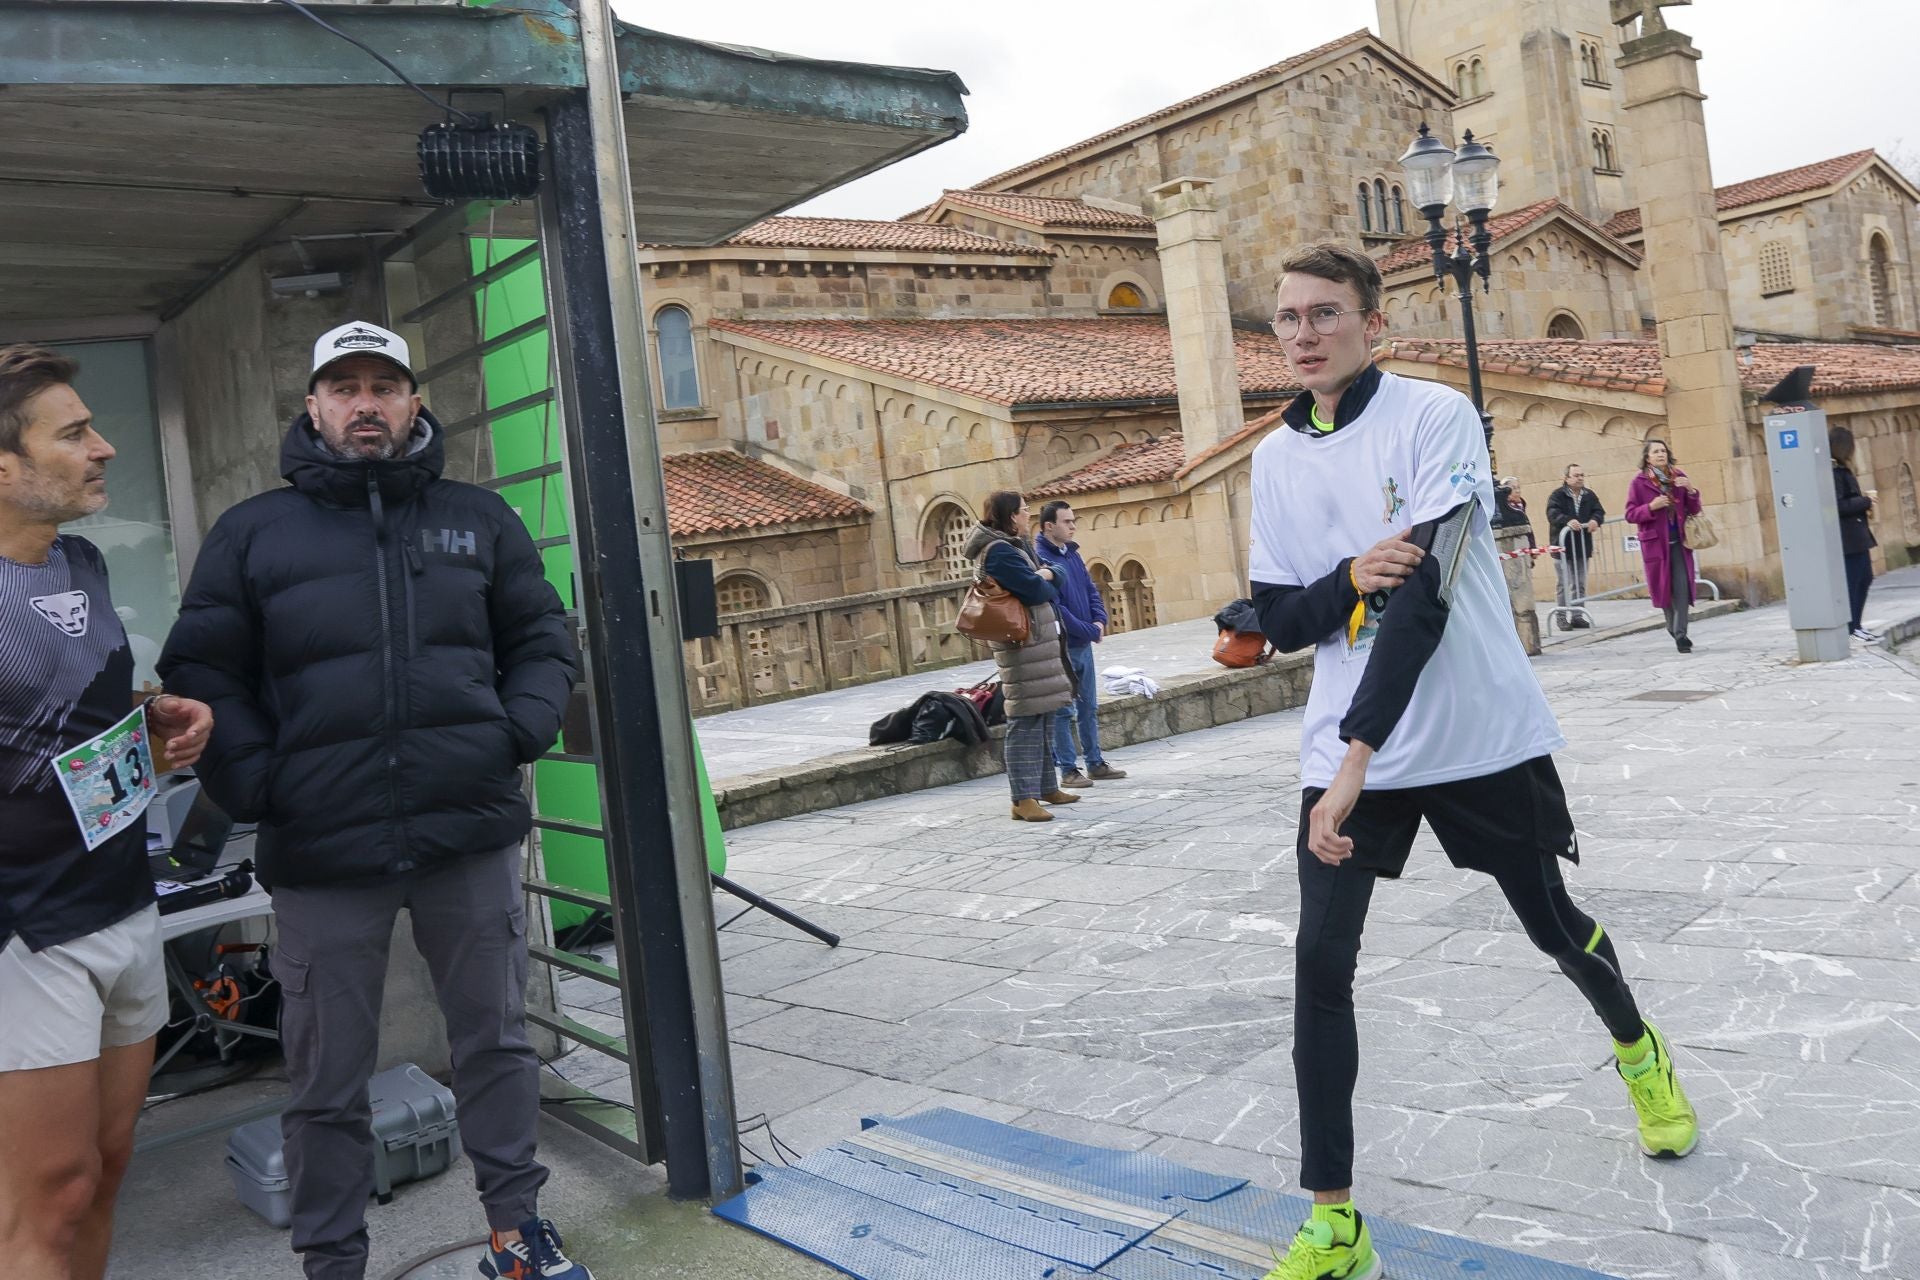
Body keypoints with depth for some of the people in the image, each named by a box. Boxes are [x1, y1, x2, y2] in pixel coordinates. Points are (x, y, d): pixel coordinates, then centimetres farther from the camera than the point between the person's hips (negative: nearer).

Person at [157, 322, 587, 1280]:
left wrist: (522, 730, -4)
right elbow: (201, 673, 4)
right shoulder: (252, 533, 5)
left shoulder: (479, 519, 9)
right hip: (323, 851, -1)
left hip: (472, 835, 2)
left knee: (496, 1041, 14)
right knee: (328, 1080, 9)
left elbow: (540, 641, 13)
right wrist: (252, 781, -10)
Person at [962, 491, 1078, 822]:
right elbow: (1035, 590, -20)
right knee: (1026, 721, -11)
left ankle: (1047, 787, 25)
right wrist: (1045, 579, 1)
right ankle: (1024, 799, -10)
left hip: (1039, 639, 10)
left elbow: (1052, 587, 17)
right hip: (1022, 643, -10)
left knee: (1043, 716, 15)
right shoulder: (998, 552, -14)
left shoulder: (1015, 546, 17)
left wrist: (1044, 577, -4)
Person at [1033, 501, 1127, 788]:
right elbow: (1055, 608, -20)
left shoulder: (1072, 554, 10)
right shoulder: (1040, 558, -16)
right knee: (1064, 711, 0)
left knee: (1089, 707, 14)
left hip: (1084, 644, 8)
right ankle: (1068, 769, 8)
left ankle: (1095, 763, 22)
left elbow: (1091, 591, 15)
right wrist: (1090, 631, -15)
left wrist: (1099, 621, -4)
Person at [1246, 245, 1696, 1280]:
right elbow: (1279, 621, 5)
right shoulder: (1275, 458, 5)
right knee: (1320, 964, -8)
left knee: (1551, 922, 16)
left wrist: (1359, 755, -30)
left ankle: (1639, 1053, 50)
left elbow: (1424, 595, -23)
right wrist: (1350, 577, -18)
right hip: (1345, 753, 3)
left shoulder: (1436, 417, -12)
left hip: (1480, 738, -3)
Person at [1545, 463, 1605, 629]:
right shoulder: (1557, 495, -6)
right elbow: (1553, 514, -21)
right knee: (1563, 584, -3)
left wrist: (1595, 520, -21)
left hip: (1582, 547, 5)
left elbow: (1599, 511, 3)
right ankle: (1562, 617, 2)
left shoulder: (1589, 495, 11)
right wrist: (1568, 521, -40)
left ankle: (1577, 615, 18)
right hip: (1563, 546, -5)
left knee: (1580, 584, 10)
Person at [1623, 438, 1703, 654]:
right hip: (1655, 543, -2)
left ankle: (1680, 633, -8)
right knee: (1664, 587, 7)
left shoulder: (1679, 477, 6)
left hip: (1679, 542, 2)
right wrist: (1651, 507, -21)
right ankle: (1674, 626, 28)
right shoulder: (1639, 482, -4)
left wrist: (1691, 490, -10)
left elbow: (1694, 510, 9)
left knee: (1682, 587, -8)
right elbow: (1630, 514, -5)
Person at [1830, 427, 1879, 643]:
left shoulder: (1842, 471, 14)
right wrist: (1864, 502, -14)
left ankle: (1855, 625, 21)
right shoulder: (1834, 472, -16)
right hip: (1847, 538, -10)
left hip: (1857, 536, 10)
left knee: (1864, 579, 14)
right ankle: (1852, 628, 2)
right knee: (1851, 582, -5)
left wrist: (1862, 498, 4)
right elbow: (1837, 506, -24)